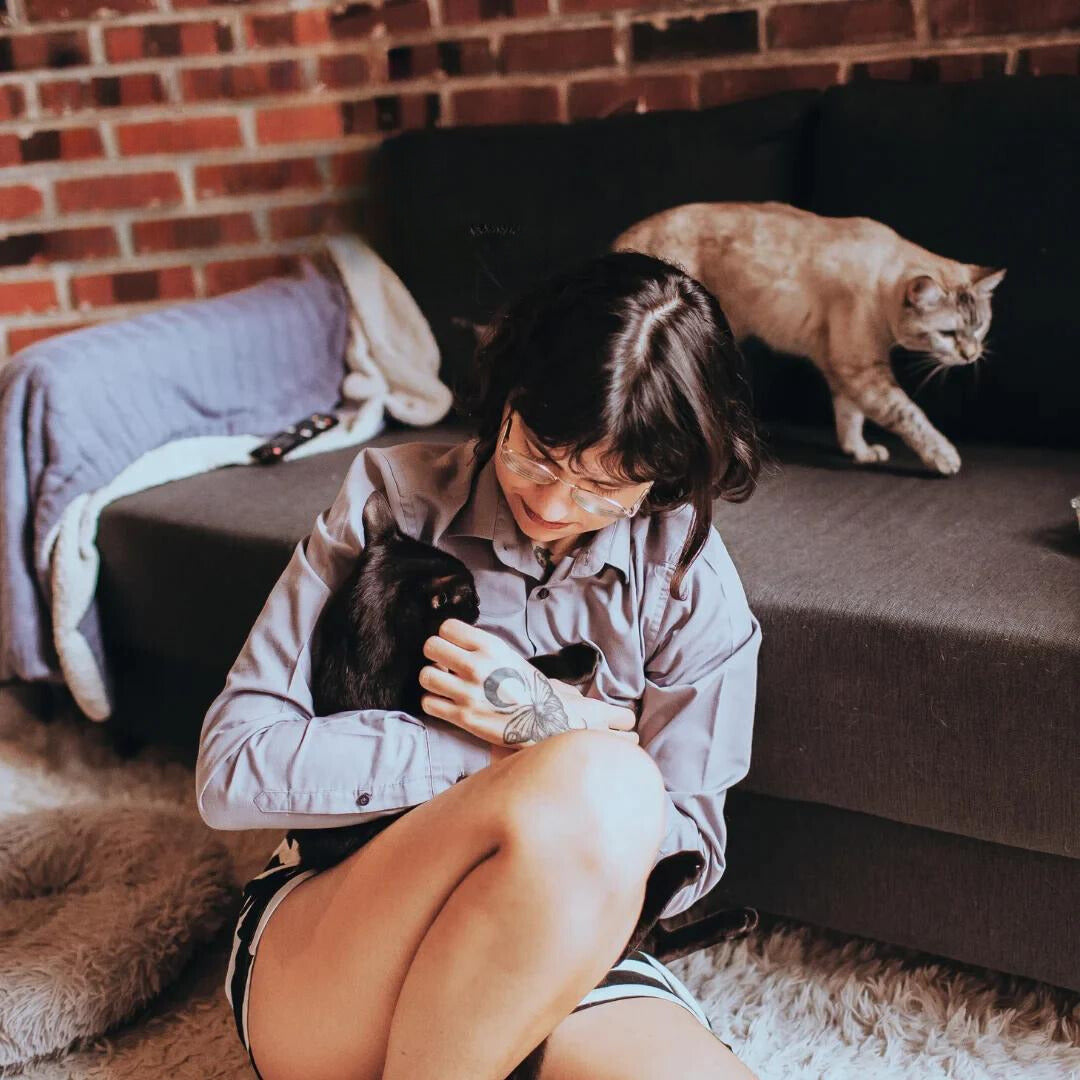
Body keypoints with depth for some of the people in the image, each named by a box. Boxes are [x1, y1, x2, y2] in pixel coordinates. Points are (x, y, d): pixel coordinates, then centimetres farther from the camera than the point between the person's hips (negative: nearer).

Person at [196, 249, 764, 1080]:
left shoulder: (691, 583, 0)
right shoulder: (394, 494, -4)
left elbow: (686, 858, 5)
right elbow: (232, 769, -11)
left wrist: (547, 720, -15)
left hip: (569, 952, 3)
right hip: (319, 949, -2)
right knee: (596, 780, -33)